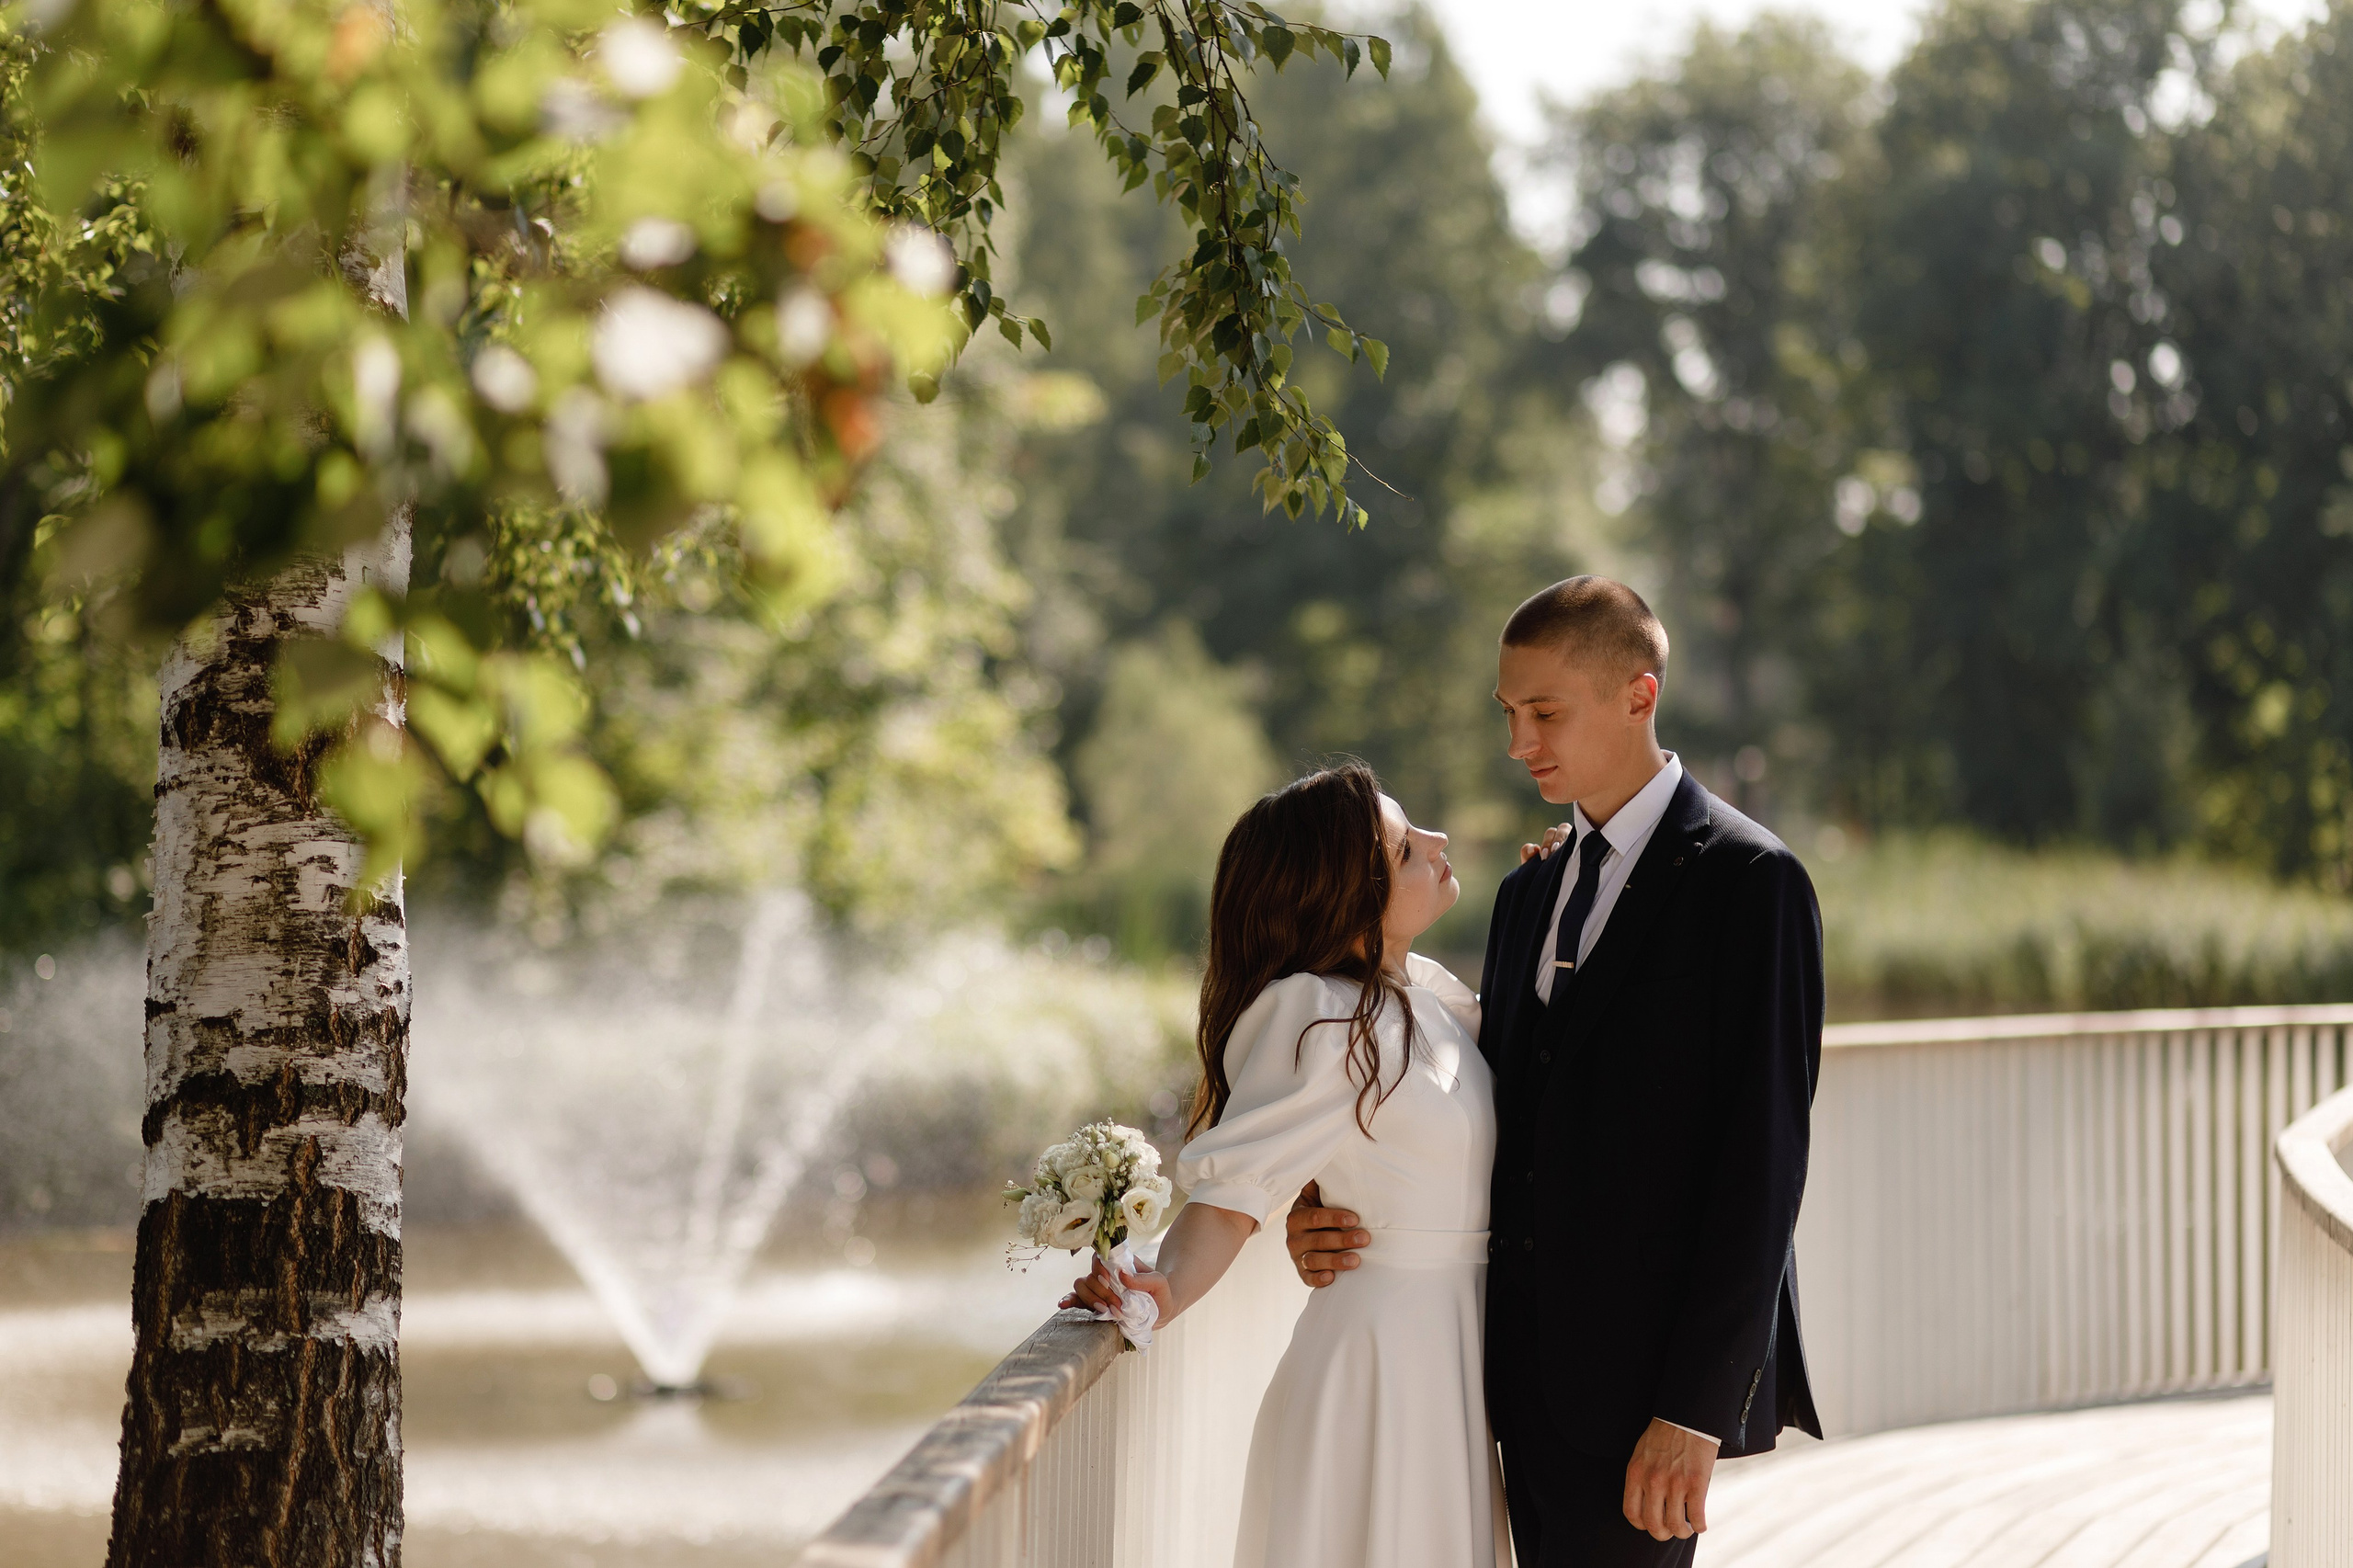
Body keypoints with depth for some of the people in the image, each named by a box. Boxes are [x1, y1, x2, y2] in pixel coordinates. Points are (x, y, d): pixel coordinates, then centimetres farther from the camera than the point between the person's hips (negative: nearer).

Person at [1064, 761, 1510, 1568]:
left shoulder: (1427, 990, 6)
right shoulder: (1320, 1020, -18)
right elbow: (1229, 1194, -21)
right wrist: (1163, 1291, -41)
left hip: (1456, 1354, 8)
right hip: (1381, 1354, -8)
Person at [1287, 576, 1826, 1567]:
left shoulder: (1748, 881, -8)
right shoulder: (1532, 891, 17)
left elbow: (1763, 1157, -13)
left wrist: (1696, 1406, -18)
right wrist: (1332, 1216, -3)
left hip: (1648, 1372, -7)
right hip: (1534, 1372, 7)